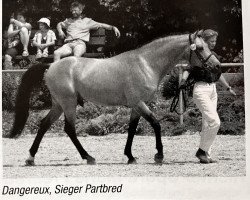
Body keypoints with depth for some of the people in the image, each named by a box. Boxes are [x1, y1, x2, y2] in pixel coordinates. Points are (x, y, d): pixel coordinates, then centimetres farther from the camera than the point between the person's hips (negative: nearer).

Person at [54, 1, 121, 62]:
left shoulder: (87, 21, 18)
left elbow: (101, 25, 16)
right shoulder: (68, 21, 29)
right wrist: (60, 31, 21)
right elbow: (59, 24, 44)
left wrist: (113, 27, 4)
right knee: (56, 53, -26)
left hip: (80, 43, -3)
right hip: (68, 44, 3)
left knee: (77, 55, -39)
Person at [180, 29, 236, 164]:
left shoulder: (214, 56, 14)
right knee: (215, 122, -16)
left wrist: (228, 88, 35)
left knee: (208, 124, 9)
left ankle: (206, 155, 14)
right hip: (201, 90, -8)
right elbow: (188, 70, -20)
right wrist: (183, 80, -40)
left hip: (213, 90, 8)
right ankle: (201, 151, -5)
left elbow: (219, 74, 27)